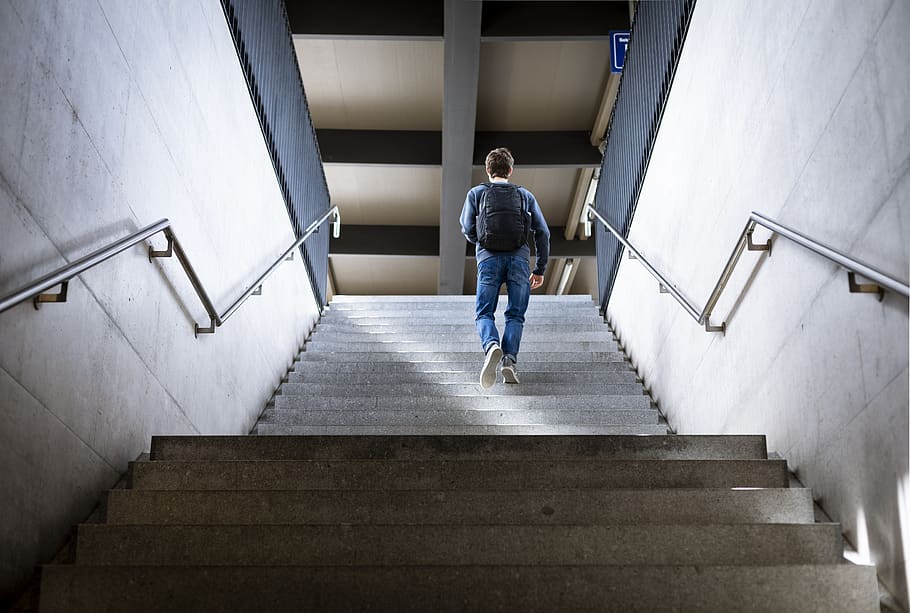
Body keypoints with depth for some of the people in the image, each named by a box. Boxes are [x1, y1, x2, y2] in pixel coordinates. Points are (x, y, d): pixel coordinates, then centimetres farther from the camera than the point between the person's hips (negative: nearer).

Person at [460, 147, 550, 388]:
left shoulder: (476, 193, 16)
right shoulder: (525, 195, 19)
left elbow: (467, 228, 6)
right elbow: (542, 232, 13)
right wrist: (540, 269, 17)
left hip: (489, 258, -1)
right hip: (519, 258, 1)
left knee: (484, 313, 1)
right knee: (515, 315, 5)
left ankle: (491, 345, -29)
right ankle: (509, 359, -15)